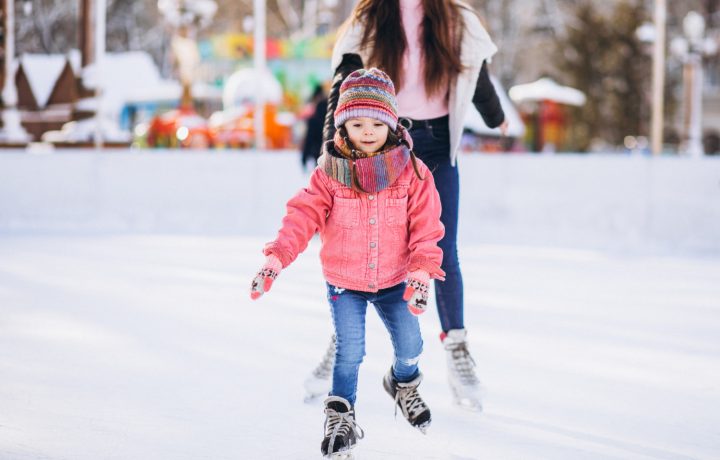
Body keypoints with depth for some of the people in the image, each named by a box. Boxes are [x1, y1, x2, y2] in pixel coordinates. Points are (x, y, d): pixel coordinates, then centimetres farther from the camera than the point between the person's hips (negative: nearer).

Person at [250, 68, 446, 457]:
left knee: (410, 342, 6)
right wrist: (276, 258, -28)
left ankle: (404, 384, 40)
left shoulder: (411, 172, -9)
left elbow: (425, 227, -8)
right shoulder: (330, 173, -11)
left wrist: (421, 272, -17)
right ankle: (341, 417, 14)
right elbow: (303, 215, -17)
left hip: (394, 281, 1)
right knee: (349, 351, -5)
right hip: (344, 282, -1)